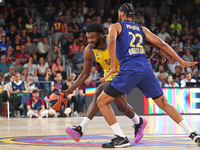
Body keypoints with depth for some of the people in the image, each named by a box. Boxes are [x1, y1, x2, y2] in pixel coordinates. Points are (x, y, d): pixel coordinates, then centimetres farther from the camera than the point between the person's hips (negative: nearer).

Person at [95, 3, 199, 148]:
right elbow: (161, 44, 15)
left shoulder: (116, 26, 11)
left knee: (102, 101, 5)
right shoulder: (142, 29, 23)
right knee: (164, 103, 18)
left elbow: (112, 40, -12)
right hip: (146, 68, 5)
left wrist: (113, 66, -16)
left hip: (129, 70, -5)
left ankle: (121, 138, -5)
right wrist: (181, 61, 15)